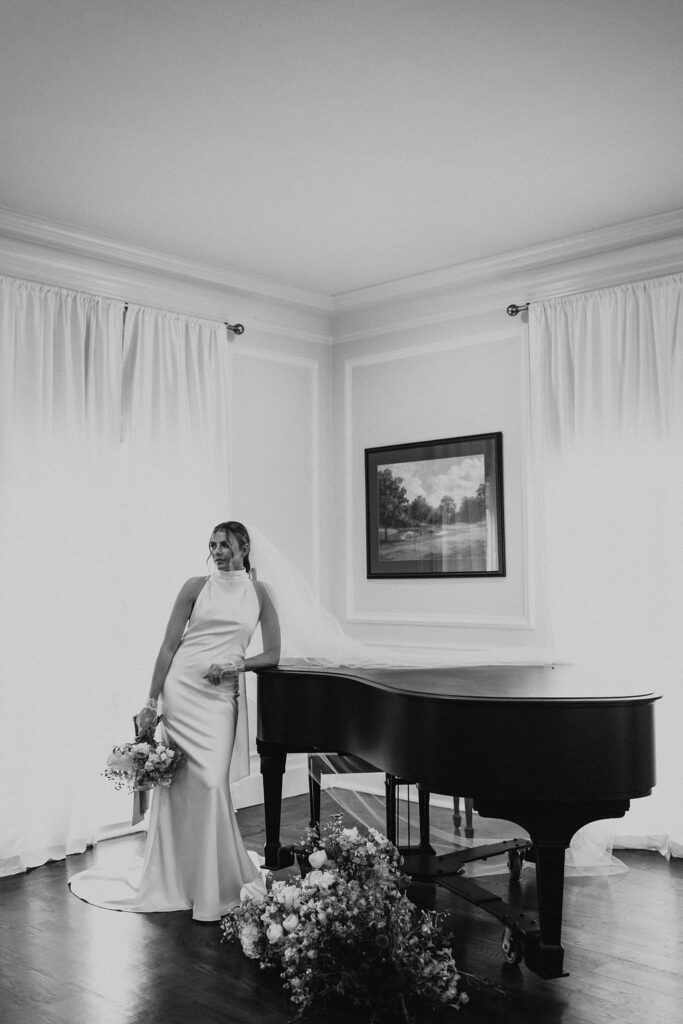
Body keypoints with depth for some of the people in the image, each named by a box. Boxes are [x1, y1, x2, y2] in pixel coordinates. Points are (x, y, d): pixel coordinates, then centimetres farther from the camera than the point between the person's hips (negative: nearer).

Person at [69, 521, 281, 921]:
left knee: (211, 784, -9)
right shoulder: (197, 587, 4)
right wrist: (152, 701, -4)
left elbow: (272, 655, 6)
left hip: (221, 697, 0)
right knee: (176, 785, 2)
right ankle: (170, 881, 22)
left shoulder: (258, 592, 7)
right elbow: (169, 645, 1)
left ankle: (212, 891, 7)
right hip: (181, 691, 0)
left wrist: (235, 666, -10)